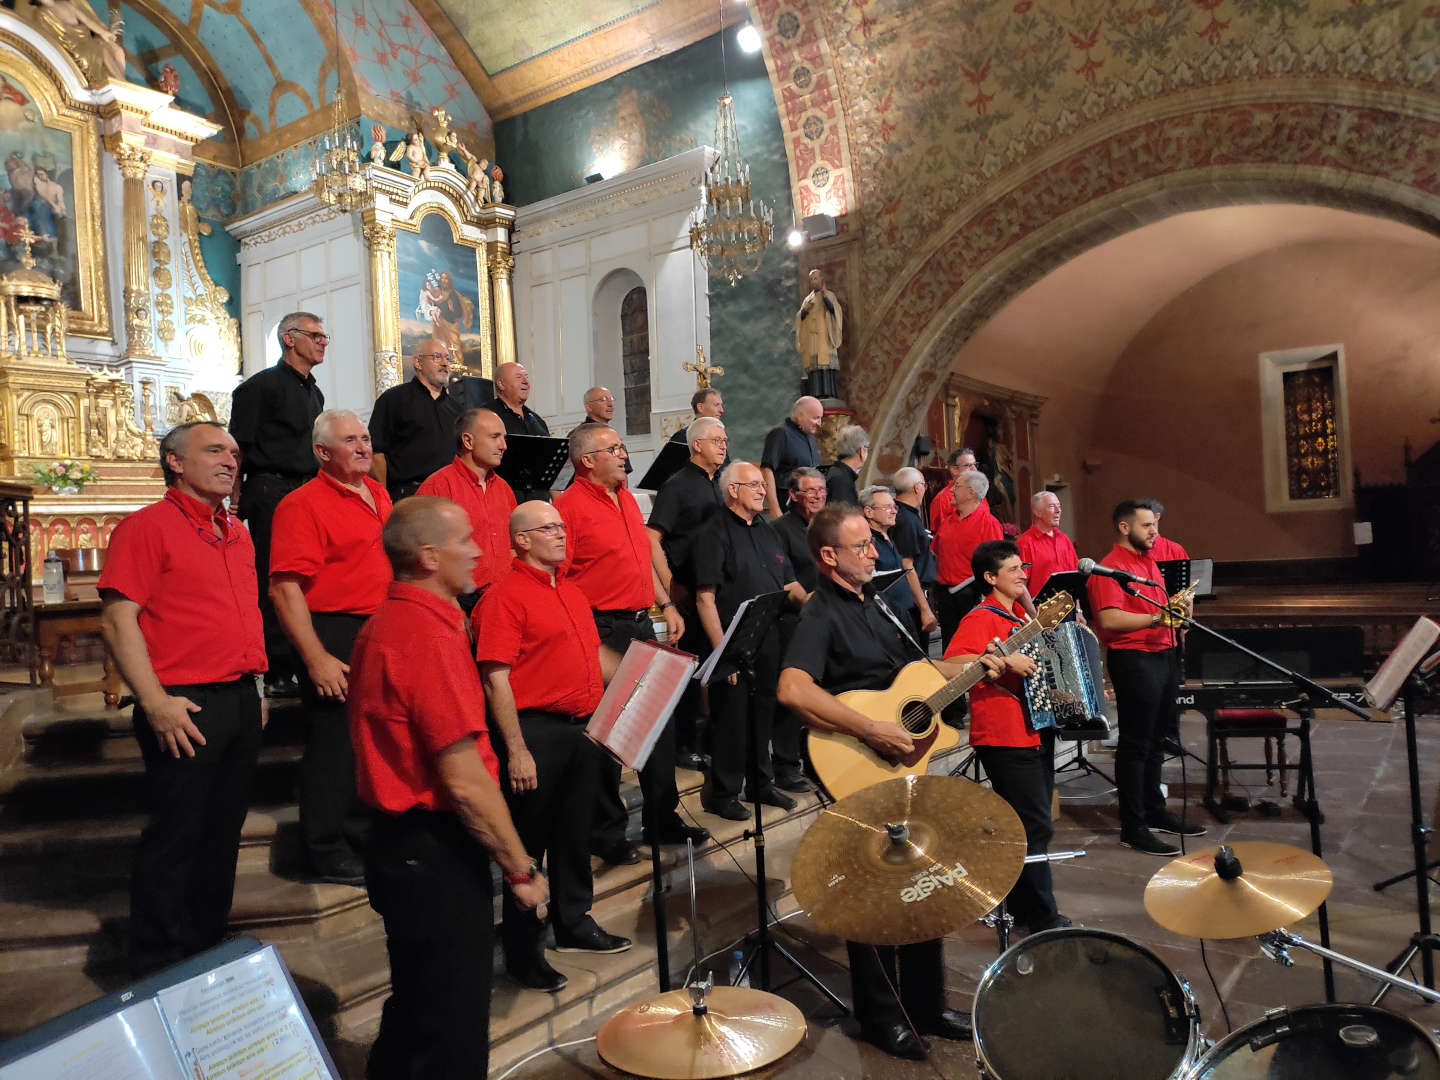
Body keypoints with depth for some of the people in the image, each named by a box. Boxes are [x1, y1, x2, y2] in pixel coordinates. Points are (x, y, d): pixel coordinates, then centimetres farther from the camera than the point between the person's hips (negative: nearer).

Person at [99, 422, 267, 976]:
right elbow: (118, 619, -14)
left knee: (223, 833, 15)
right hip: (185, 708, -7)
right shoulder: (148, 526, -8)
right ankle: (160, 969, 18)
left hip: (240, 701, 7)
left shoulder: (236, 532, 15)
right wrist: (156, 704, -19)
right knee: (175, 837, 3)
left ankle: (209, 945, 30)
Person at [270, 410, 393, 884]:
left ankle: (363, 835, 35)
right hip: (334, 636, -8)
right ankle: (327, 850, 20)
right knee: (333, 742, 3)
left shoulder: (378, 494, 11)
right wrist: (316, 658, -22)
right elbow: (284, 588, -19)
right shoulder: (303, 503, -13)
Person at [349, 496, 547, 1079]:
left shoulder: (385, 623, 7)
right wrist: (520, 868, -14)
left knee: (413, 1008, 26)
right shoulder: (432, 637, -23)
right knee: (453, 1030, 6)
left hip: (398, 841, 10)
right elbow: (465, 781, -23)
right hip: (435, 852, -10)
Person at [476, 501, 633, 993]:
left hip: (584, 727, 8)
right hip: (537, 731, -8)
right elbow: (496, 679, -18)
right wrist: (516, 750, -21)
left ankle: (575, 923, 36)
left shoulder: (571, 592, 13)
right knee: (528, 843, 5)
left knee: (575, 835, 20)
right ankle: (522, 952, 19)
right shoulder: (506, 595, -13)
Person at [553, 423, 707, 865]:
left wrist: (666, 604, 17)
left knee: (659, 721, 15)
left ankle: (663, 817, 30)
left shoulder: (627, 499, 15)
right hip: (601, 632, -8)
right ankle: (607, 834, 18)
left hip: (641, 626, 8)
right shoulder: (569, 505, -12)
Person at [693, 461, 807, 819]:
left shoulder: (767, 531, 14)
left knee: (764, 712, 17)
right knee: (731, 718, 2)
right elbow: (705, 597, -17)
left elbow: (789, 583, 19)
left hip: (769, 640, 7)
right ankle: (722, 793, 17)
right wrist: (721, 649, -22)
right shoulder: (715, 534, -11)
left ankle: (761, 782, 33)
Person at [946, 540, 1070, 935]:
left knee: (1029, 824, 16)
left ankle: (1021, 908, 28)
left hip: (1035, 734, 9)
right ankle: (1044, 918, 5)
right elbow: (951, 662, -28)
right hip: (1006, 739, -9)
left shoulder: (1020, 616, 15)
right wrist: (1003, 661, -35)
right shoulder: (981, 618, -12)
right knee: (1035, 826, -6)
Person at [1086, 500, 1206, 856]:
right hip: (1133, 658, -10)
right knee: (1135, 744, -4)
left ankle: (1155, 811, 32)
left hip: (1162, 655, 10)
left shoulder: (1149, 562, 18)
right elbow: (1109, 618, -24)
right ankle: (1133, 827, 3)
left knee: (1155, 741, 18)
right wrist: (1155, 619, -26)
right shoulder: (1111, 567, -13)